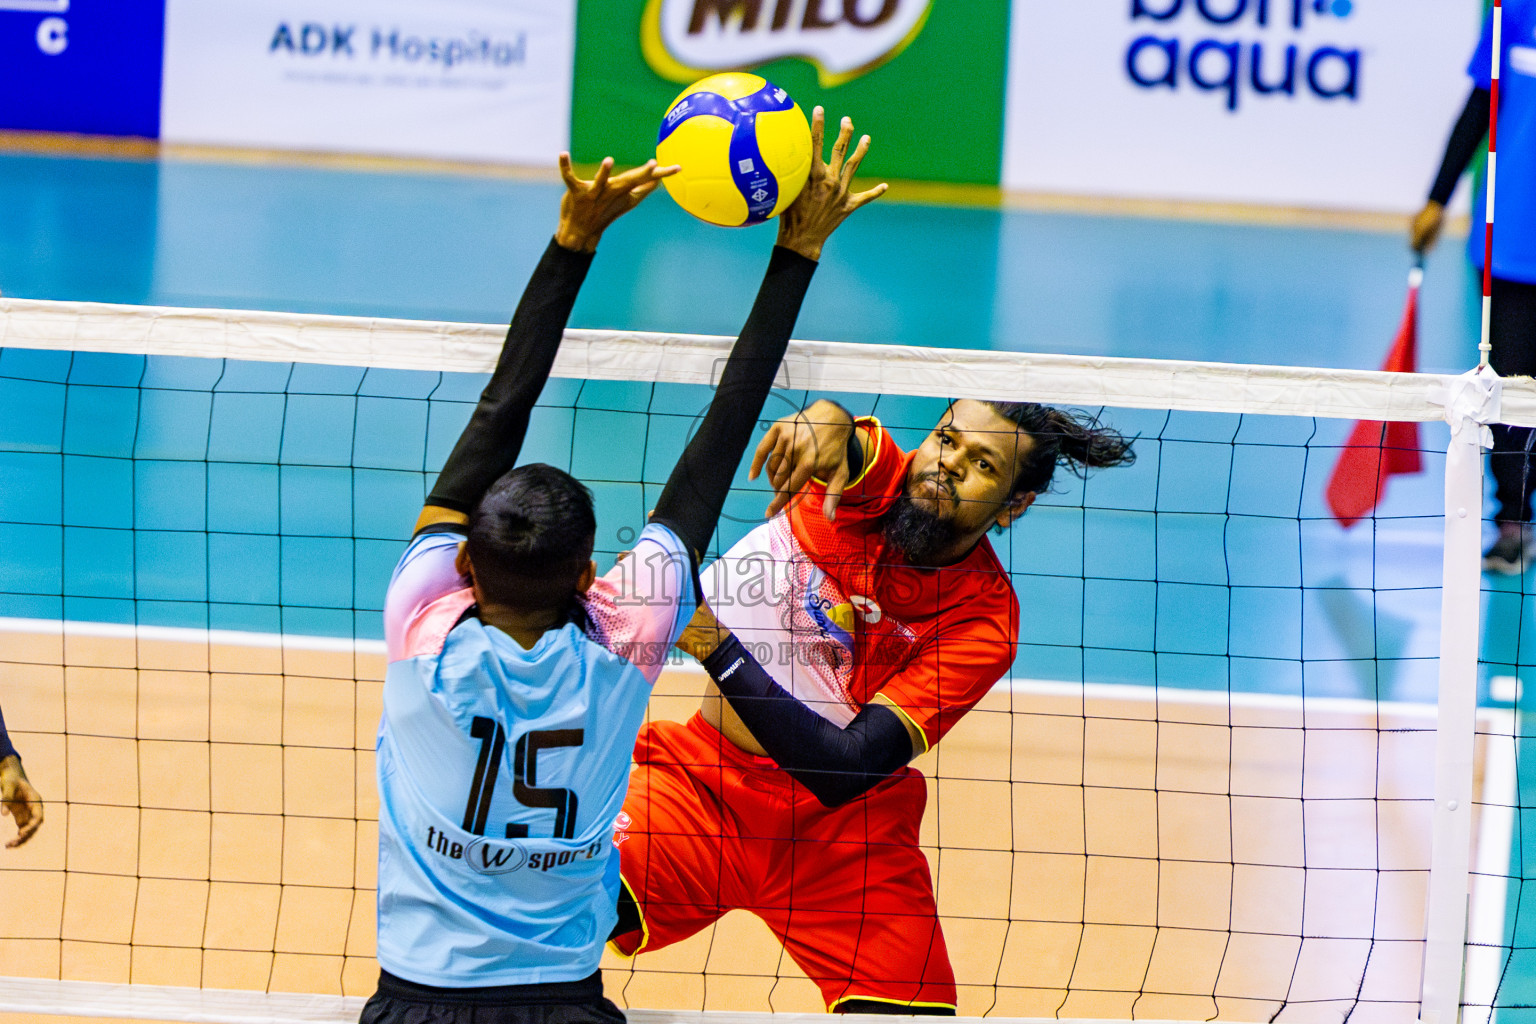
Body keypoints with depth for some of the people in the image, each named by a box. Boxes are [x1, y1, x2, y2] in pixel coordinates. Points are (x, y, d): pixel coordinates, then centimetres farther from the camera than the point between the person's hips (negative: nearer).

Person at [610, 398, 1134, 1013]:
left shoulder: (982, 623, -15)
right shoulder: (868, 473, -9)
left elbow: (843, 769, -25)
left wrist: (711, 642, -32)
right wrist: (826, 421, -59)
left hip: (841, 830, 0)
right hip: (698, 776, 0)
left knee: (914, 1009, -13)